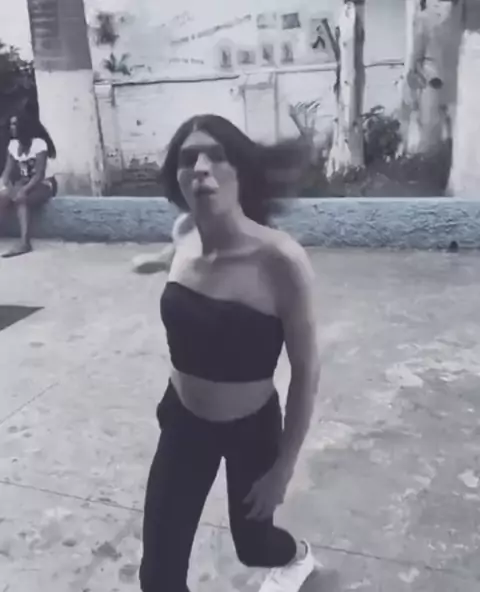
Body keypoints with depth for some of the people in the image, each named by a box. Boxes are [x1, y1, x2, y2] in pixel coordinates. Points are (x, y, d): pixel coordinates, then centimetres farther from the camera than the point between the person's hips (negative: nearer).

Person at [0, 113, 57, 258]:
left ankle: (25, 242, -44)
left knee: (20, 198, -34)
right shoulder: (13, 144, 7)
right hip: (23, 184, 5)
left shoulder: (39, 144, -13)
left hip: (42, 184, -5)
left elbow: (39, 174, -20)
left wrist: (24, 190, -33)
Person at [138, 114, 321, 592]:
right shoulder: (183, 233, -14)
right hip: (183, 421, 4)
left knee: (252, 544, 24)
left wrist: (284, 467, -13)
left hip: (251, 429, -3)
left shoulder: (280, 260, -28)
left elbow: (306, 370, -19)